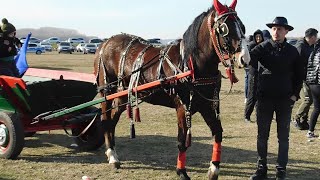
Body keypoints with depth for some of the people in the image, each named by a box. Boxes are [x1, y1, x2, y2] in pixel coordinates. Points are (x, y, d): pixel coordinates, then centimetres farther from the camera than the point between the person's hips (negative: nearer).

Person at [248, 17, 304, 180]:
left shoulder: (292, 51, 2)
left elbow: (299, 74, 9)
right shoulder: (263, 47, -2)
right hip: (264, 98, -1)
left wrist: (295, 94, -1)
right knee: (262, 135, 8)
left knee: (283, 136, 8)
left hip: (285, 99, 1)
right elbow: (251, 58, -20)